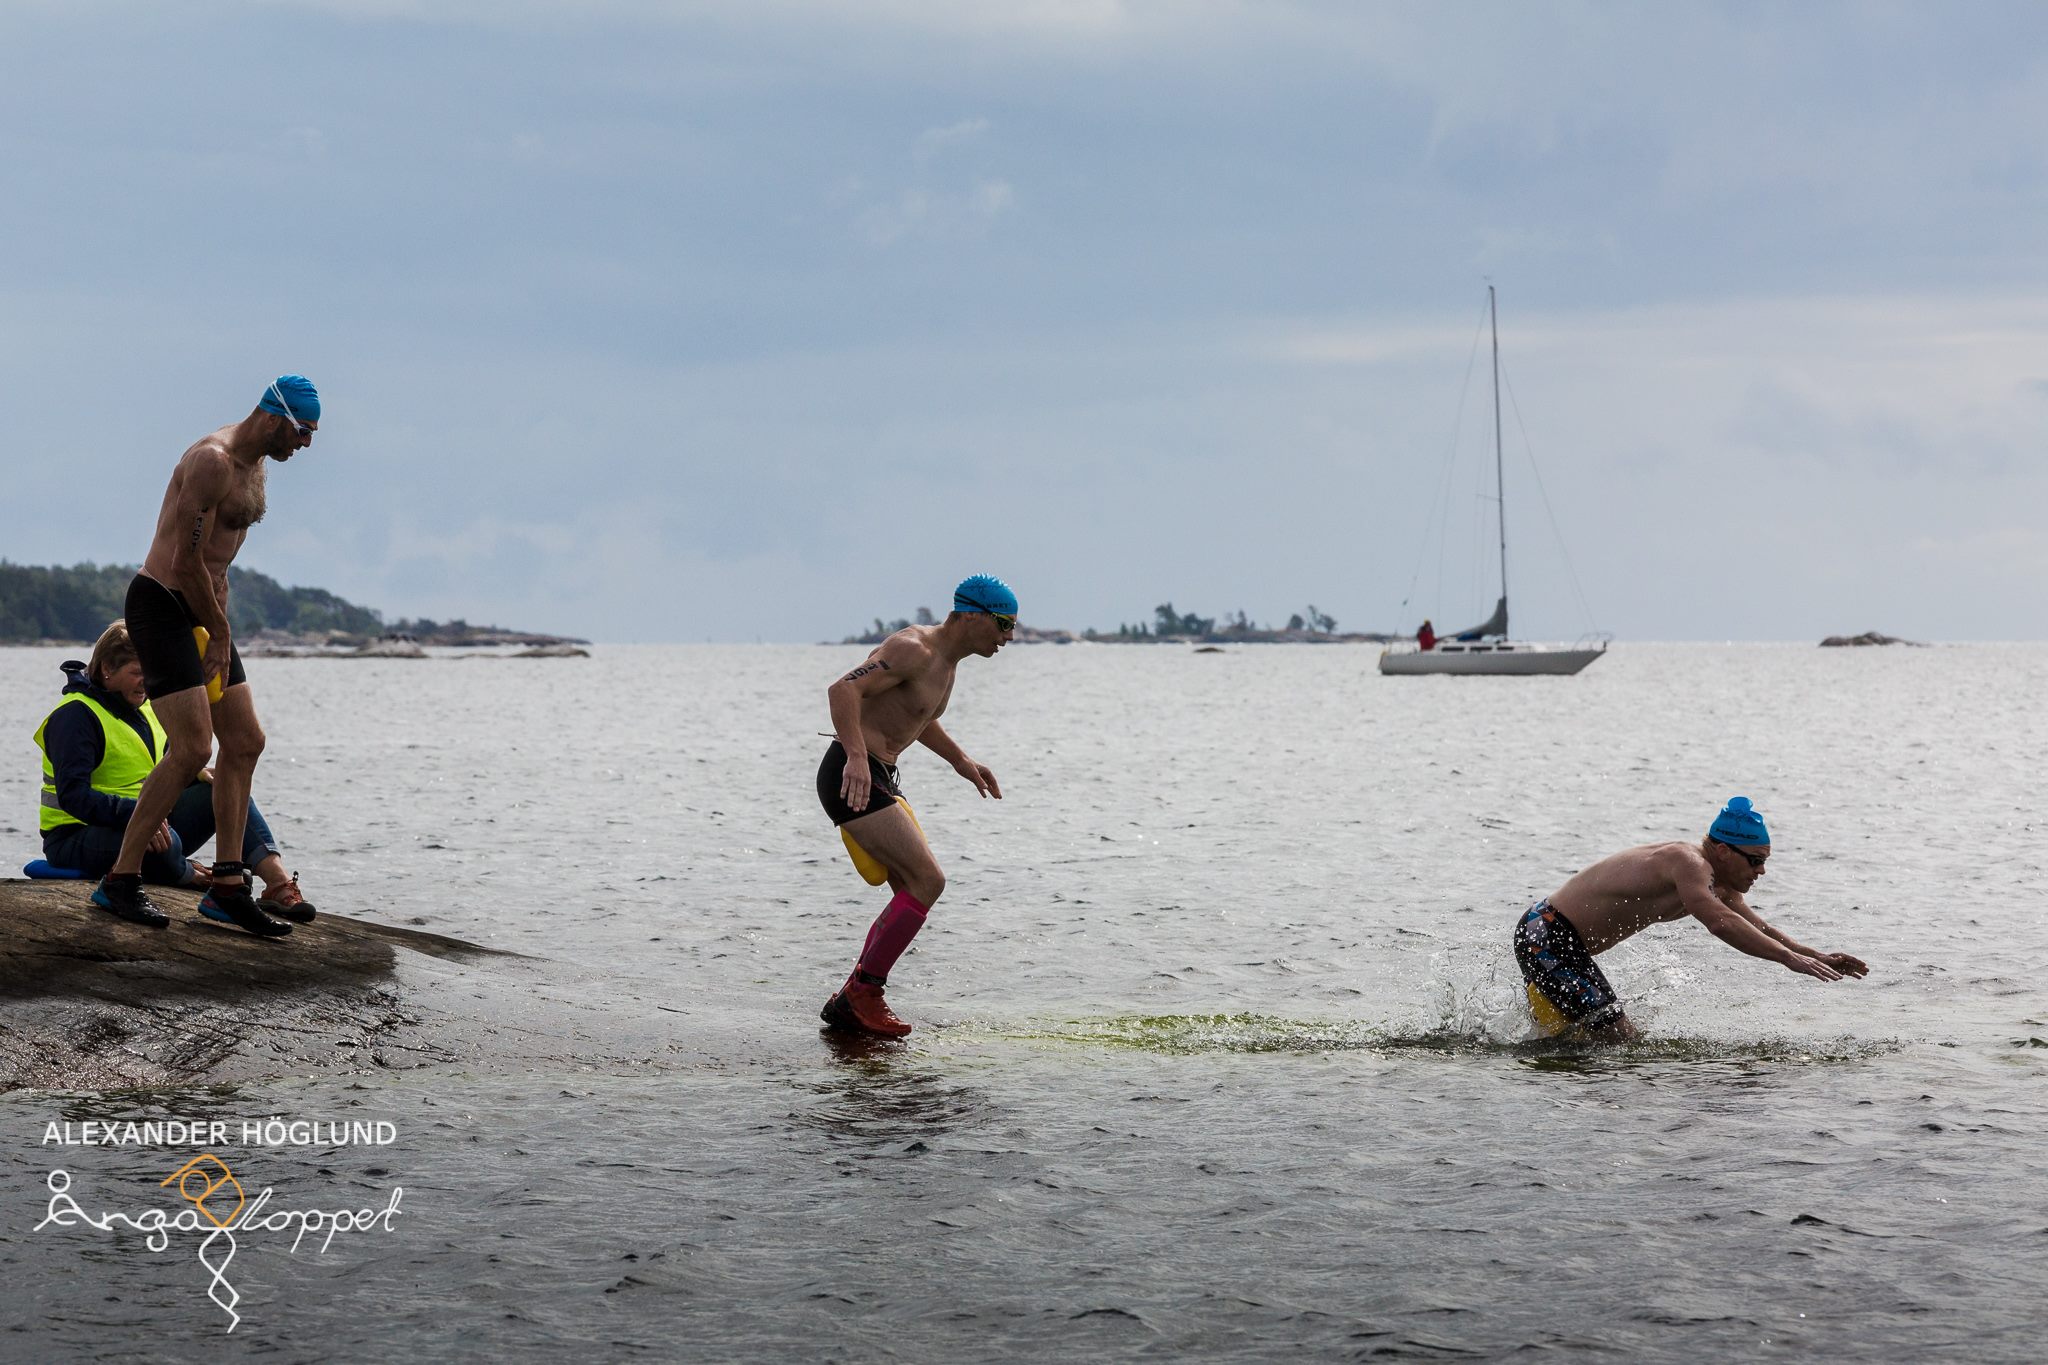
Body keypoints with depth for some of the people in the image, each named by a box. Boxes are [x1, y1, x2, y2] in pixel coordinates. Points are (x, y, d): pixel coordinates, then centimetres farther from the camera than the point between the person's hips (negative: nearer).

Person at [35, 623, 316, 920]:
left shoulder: (147, 709, 14)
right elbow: (73, 795, -26)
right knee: (166, 844, -40)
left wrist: (196, 772, -5)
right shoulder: (75, 715, -14)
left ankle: (280, 883, -24)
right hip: (79, 837, -9)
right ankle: (192, 878, -6)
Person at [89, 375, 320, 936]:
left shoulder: (254, 466, 14)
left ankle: (228, 887, 10)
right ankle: (119, 881, -11)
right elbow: (186, 562, -21)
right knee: (192, 748, -17)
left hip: (202, 612, 10)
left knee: (245, 742, 7)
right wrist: (220, 632, -10)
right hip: (160, 603, -10)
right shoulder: (212, 461, -18)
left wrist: (221, 627, 10)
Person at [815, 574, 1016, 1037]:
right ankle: (862, 992, -10)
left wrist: (960, 761, 33)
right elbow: (843, 690, -27)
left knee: (914, 893, 9)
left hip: (879, 780, 10)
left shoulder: (946, 661, 15)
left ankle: (850, 1004, 12)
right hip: (852, 778, -10)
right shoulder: (914, 650, -16)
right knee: (928, 881, -16)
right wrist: (856, 758, -38)